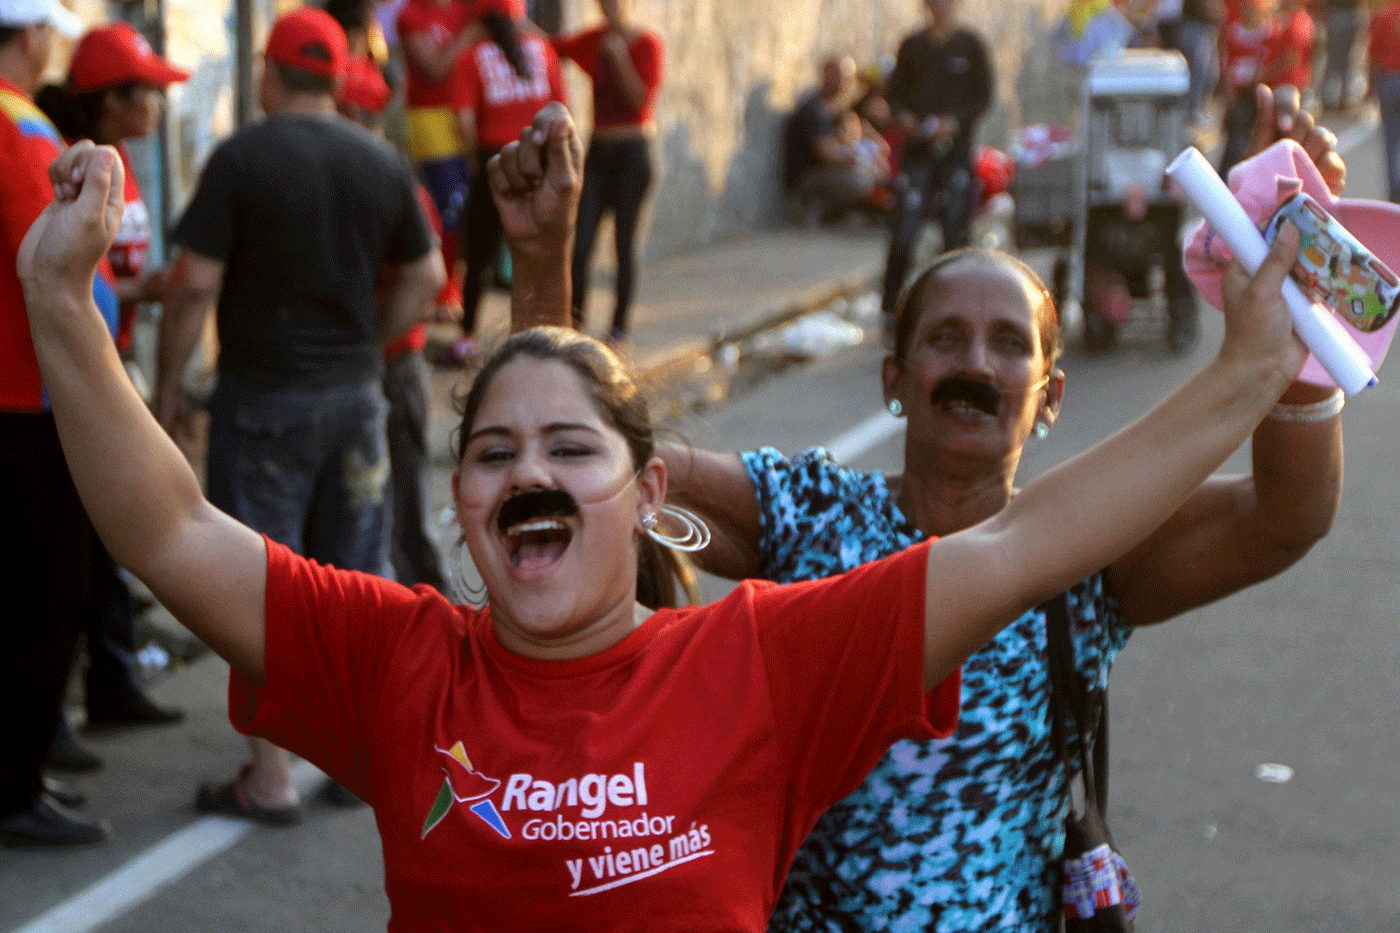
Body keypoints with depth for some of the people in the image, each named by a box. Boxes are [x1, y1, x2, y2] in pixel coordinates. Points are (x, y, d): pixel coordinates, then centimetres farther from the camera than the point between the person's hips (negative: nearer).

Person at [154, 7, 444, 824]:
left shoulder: (242, 158, -11)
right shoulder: (381, 162, 4)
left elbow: (196, 283, -14)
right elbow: (426, 278, 8)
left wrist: (168, 385, -4)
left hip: (263, 397, -4)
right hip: (356, 392, 5)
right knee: (362, 576, 14)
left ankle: (271, 780, 6)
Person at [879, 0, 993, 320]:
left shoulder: (971, 45, 4)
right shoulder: (913, 45, 10)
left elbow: (984, 96, 2)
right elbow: (895, 90, 14)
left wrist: (954, 121, -13)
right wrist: (904, 116, -7)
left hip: (956, 147, -1)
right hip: (917, 149, 1)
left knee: (955, 229, 0)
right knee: (903, 231, -7)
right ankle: (891, 305, 2)